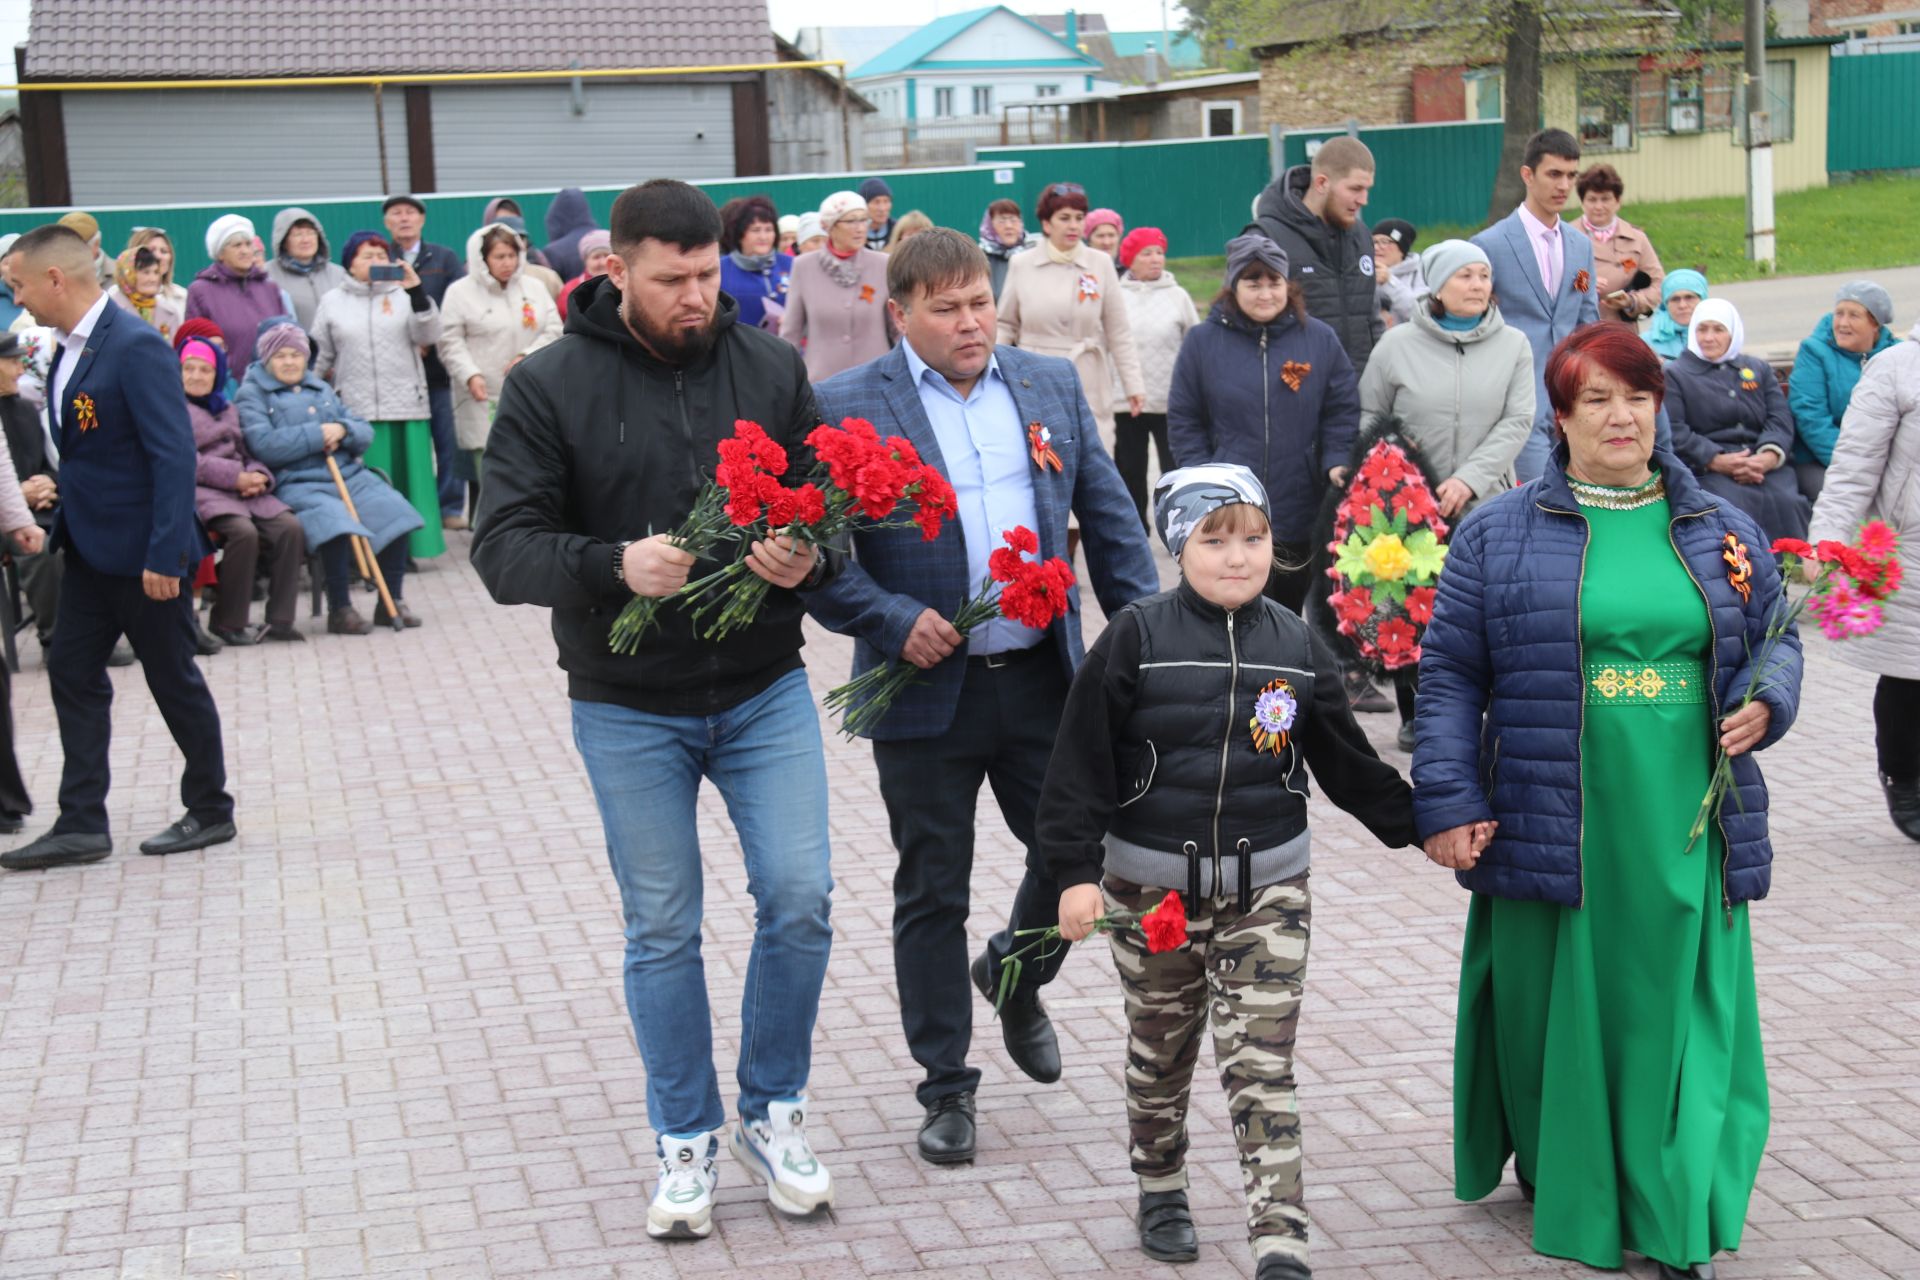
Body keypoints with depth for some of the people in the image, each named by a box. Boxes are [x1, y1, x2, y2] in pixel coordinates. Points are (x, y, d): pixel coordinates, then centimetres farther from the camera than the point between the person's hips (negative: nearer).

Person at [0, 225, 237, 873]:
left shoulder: (135, 347, -20)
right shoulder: (71, 347, 7)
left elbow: (174, 454, -23)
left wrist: (163, 553, -25)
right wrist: (63, 523, 12)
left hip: (143, 550, -9)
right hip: (90, 546, 9)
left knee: (173, 679, 5)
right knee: (72, 673, 7)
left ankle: (211, 811, 20)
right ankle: (81, 825, 12)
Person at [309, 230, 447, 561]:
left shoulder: (403, 295, 9)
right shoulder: (332, 302, 11)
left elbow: (428, 336, -4)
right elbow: (320, 357, 15)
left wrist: (416, 291, -14)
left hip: (407, 406, 0)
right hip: (355, 408, 0)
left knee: (406, 480, 1)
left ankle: (409, 545, 8)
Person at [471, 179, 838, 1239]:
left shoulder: (770, 367, -1)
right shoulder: (550, 386, -8)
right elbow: (504, 549, -13)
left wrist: (811, 557, -18)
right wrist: (614, 566, -31)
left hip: (764, 692, 2)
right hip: (629, 710, -2)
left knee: (799, 900, -2)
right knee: (661, 930, 8)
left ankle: (772, 1115, 19)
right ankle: (685, 1140, 24)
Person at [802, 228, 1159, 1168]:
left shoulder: (1052, 385, 8)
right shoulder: (846, 409, -6)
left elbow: (1109, 517, 11)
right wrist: (895, 622, -19)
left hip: (1043, 676, 3)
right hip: (928, 691, -3)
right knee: (932, 896, 6)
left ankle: (1015, 978, 39)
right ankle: (946, 1087, 20)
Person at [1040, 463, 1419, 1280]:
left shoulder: (1298, 648, 1)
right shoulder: (1135, 639, -8)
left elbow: (1346, 763, 12)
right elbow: (1082, 761, -7)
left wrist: (1416, 823, 11)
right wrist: (1075, 871, -11)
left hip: (1266, 890, 1)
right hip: (1151, 888, -1)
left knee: (1262, 1068, -4)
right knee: (1160, 1054, 15)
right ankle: (1161, 1192, 36)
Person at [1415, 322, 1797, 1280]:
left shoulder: (1720, 531, 10)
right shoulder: (1499, 535, 2)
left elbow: (1776, 637, 20)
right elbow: (1451, 674, 1)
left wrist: (1764, 704, -3)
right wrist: (1447, 802, -6)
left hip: (1684, 833, 2)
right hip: (1554, 828, -2)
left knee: (1679, 1013, 3)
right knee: (1558, 1009, 5)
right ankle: (1561, 1183, 25)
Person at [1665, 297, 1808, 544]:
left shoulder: (1759, 369, 25)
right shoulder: (1675, 375, 12)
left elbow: (1780, 419, 12)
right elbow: (1673, 431, -1)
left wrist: (1768, 457, -10)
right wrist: (1717, 461, -15)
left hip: (1765, 467, 3)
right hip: (1707, 472, -3)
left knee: (1787, 504, -28)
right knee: (1734, 509, -35)